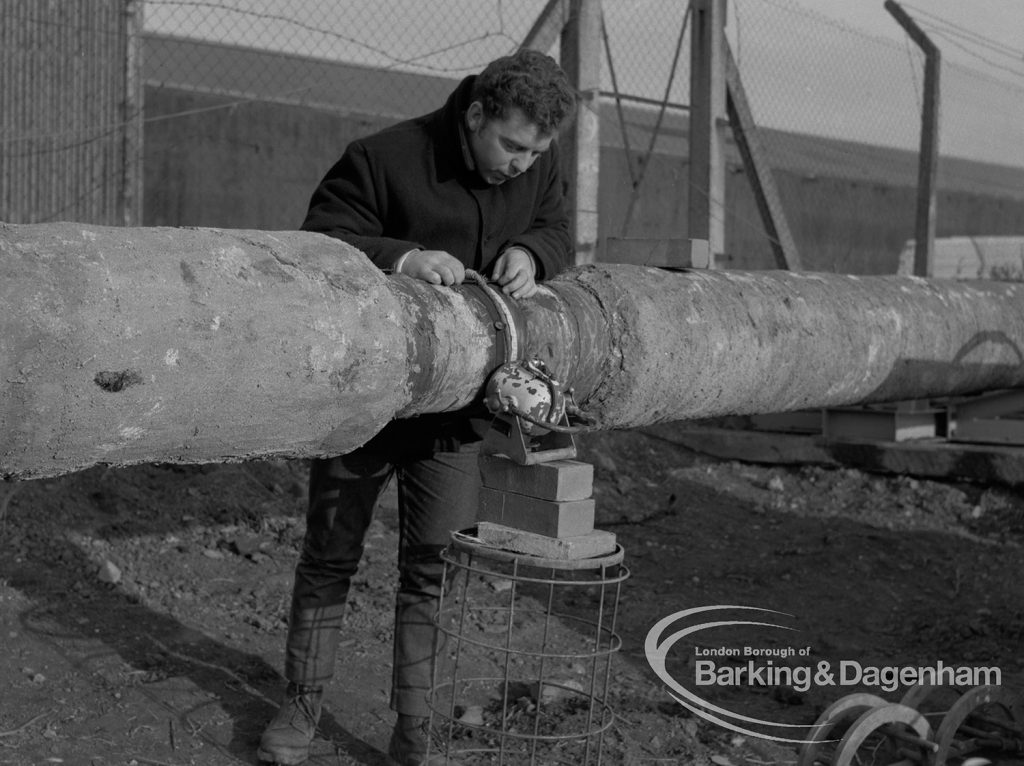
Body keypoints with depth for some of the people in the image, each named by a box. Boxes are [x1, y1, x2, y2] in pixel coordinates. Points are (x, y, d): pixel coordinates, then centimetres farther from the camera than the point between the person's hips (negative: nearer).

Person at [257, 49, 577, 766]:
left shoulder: (539, 164, -1)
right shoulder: (384, 159, -17)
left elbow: (557, 230, 12)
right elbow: (316, 244, -16)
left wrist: (529, 252, -12)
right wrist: (400, 256, -34)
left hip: (455, 410, 3)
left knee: (435, 570, 6)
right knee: (330, 558, 11)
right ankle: (302, 706, 30)